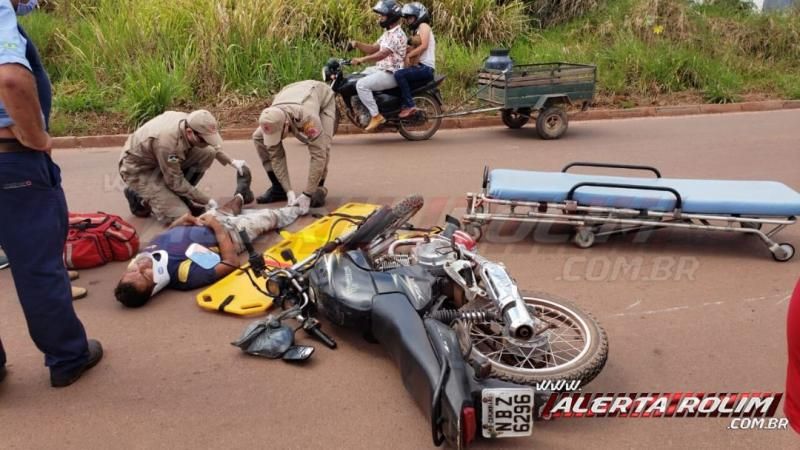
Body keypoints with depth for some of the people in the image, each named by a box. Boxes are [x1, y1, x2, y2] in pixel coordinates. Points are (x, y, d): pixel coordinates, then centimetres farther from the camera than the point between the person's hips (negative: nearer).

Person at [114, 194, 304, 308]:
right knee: (270, 216, 17)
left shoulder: (141, 258, -28)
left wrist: (180, 222, -16)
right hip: (228, 233, -5)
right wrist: (216, 226, -27)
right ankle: (297, 208, 49)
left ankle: (239, 198, 69)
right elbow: (231, 263, -33)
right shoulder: (185, 275, -46)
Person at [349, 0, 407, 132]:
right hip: (381, 69, 11)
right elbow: (373, 49, 16)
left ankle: (376, 116, -18)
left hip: (391, 74, -11)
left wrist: (362, 60, -40)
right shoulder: (388, 33, 17)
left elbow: (382, 54, -31)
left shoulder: (397, 35, -18)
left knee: (361, 85, -26)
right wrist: (357, 44, -1)